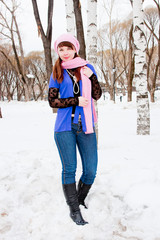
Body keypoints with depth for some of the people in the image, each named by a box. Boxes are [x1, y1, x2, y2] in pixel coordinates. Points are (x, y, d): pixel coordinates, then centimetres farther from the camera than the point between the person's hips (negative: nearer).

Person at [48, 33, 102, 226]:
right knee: (69, 169, 3)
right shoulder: (57, 73, 5)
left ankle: (80, 199, 30)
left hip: (85, 126, 2)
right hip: (65, 127, -1)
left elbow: (97, 95, 6)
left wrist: (91, 77, -10)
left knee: (91, 171, 3)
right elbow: (52, 101, 1)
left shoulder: (87, 67, 8)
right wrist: (76, 101, -11)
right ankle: (74, 210, 19)